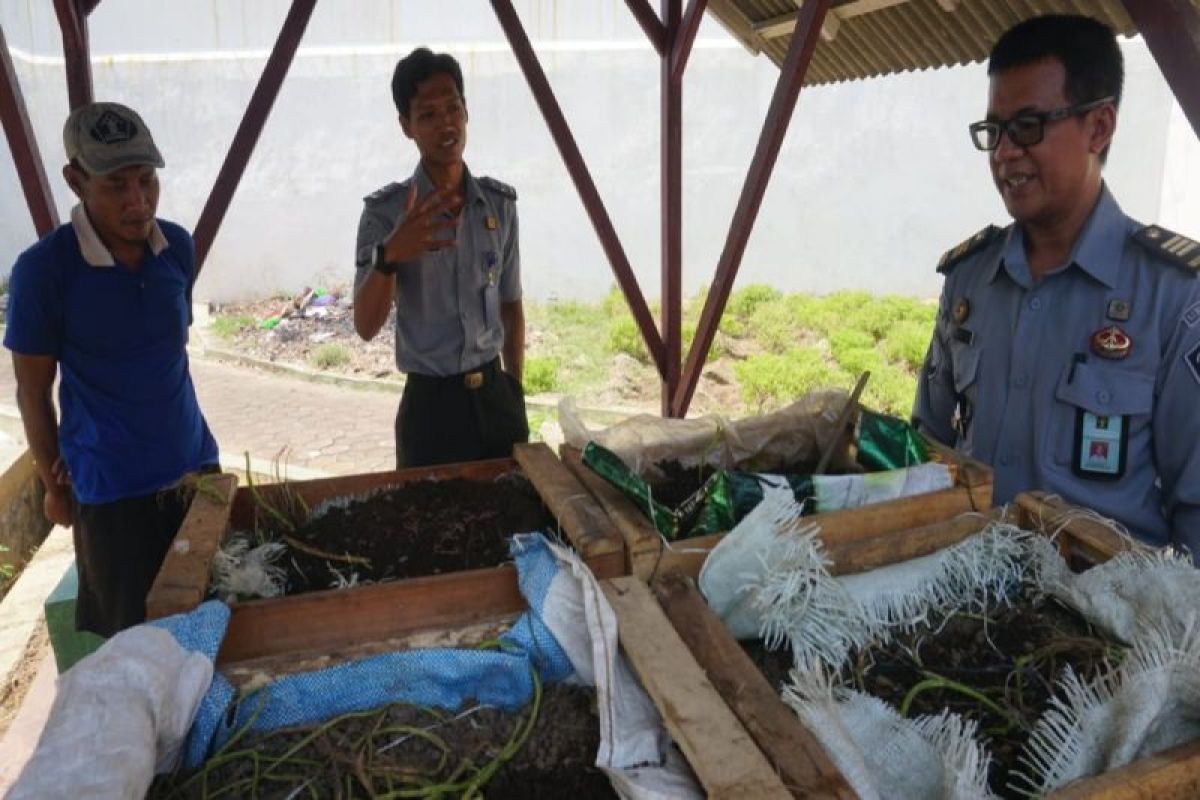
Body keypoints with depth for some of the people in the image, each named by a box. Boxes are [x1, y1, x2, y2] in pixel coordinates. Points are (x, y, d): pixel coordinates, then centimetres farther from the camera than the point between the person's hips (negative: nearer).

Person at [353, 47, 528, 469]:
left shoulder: (500, 202, 1)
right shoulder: (386, 211, -10)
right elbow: (366, 327, -18)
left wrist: (515, 391, 11)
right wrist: (388, 256, -36)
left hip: (495, 396, 3)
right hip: (430, 403, -3)